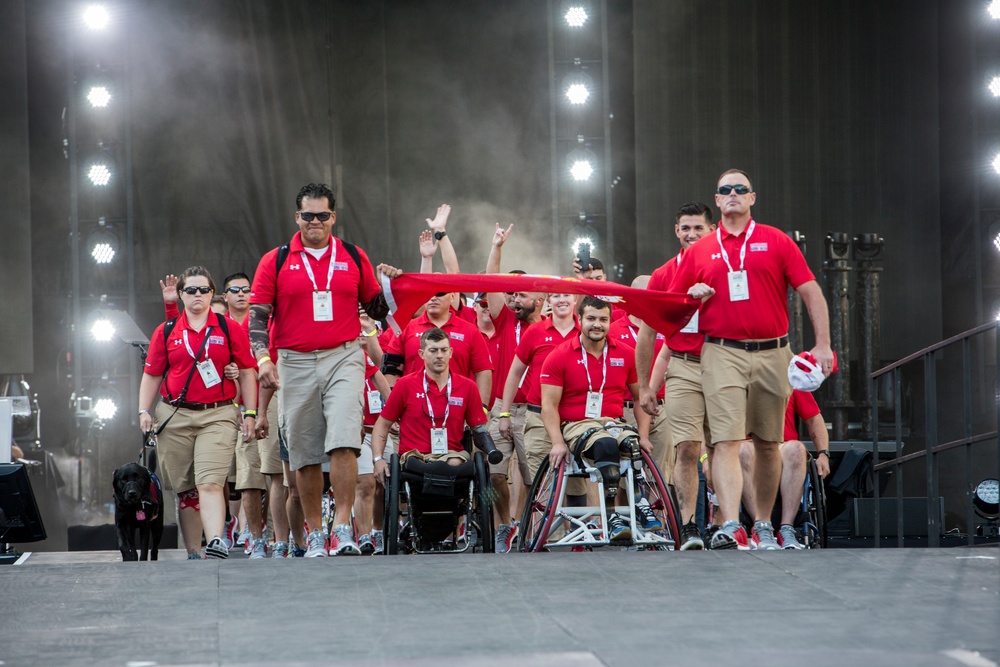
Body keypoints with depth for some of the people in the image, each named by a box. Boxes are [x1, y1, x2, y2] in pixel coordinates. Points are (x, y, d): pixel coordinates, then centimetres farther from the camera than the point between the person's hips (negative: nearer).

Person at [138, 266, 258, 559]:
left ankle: (216, 542, -32)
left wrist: (250, 414, 4)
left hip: (218, 415, -2)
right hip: (175, 417, 2)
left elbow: (247, 372, 9)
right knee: (183, 488, 4)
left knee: (210, 483, -19)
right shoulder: (166, 332, 10)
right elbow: (151, 375, 13)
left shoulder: (229, 329, 7)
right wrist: (144, 411, 2)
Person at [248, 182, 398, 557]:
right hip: (295, 363, 1)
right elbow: (258, 315, 4)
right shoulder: (276, 261, 7)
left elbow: (376, 310, 18)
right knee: (304, 453, 5)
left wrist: (388, 286, -2)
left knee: (343, 441, -17)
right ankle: (314, 533, 15)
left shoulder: (354, 258, 11)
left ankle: (342, 529, -17)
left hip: (344, 358, -1)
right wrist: (263, 358, -9)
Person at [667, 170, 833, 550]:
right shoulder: (699, 252, 12)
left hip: (772, 354, 1)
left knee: (768, 444, 8)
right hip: (722, 352, 0)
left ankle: (764, 525, 20)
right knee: (726, 441, -14)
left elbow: (811, 293, 4)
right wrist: (693, 295, -4)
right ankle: (730, 526, -23)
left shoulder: (776, 242, 7)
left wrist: (822, 345, -6)